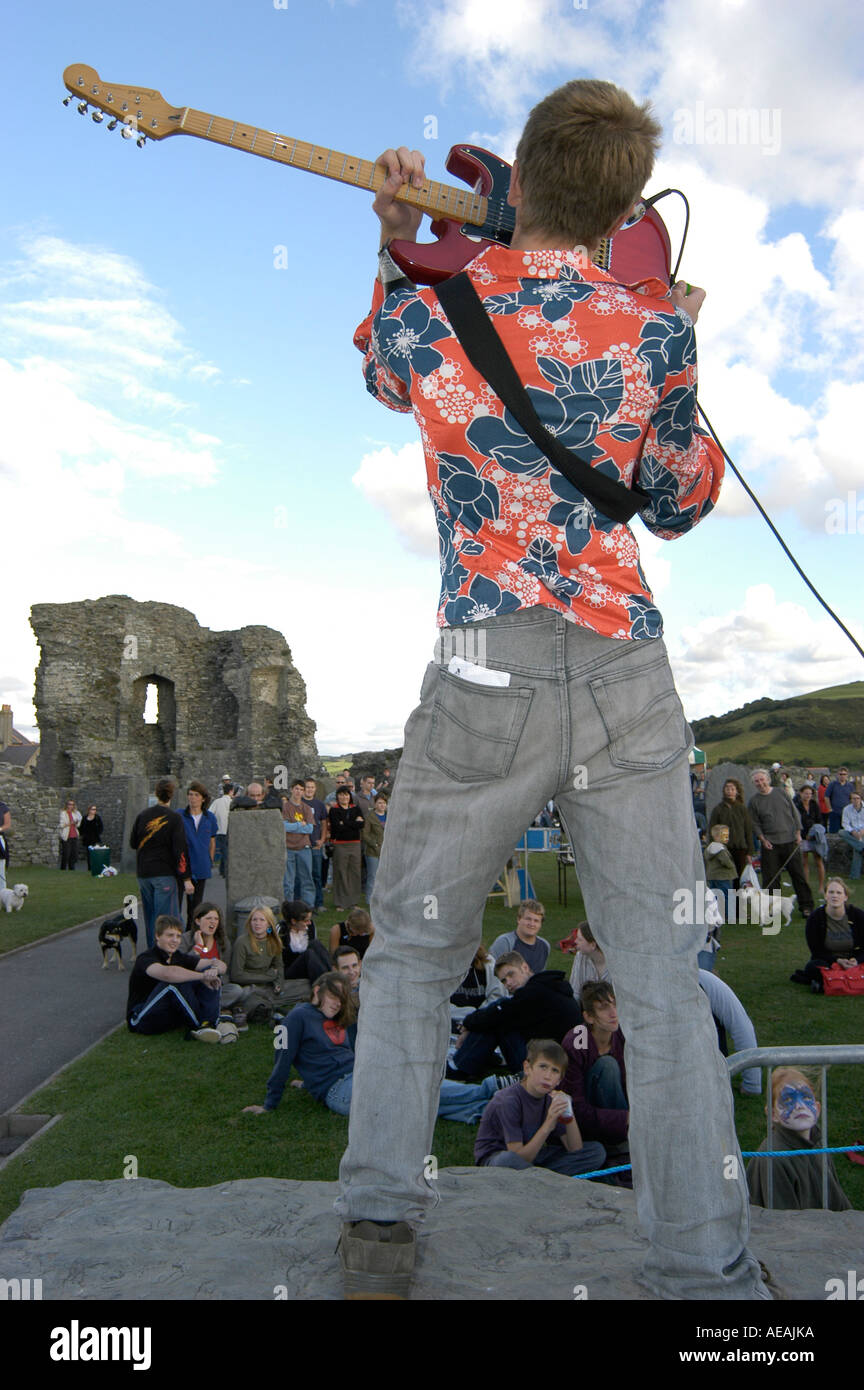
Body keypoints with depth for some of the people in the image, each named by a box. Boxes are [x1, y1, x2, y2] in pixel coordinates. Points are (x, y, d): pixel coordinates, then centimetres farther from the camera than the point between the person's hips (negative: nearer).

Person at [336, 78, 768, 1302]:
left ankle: (379, 1220, 22)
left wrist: (399, 247, 27)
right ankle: (705, 1271, 14)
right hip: (627, 676, 1)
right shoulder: (656, 328, 1)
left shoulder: (423, 315, 2)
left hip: (484, 684, 0)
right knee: (662, 983, 8)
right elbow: (678, 507, 13)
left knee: (411, 955, 17)